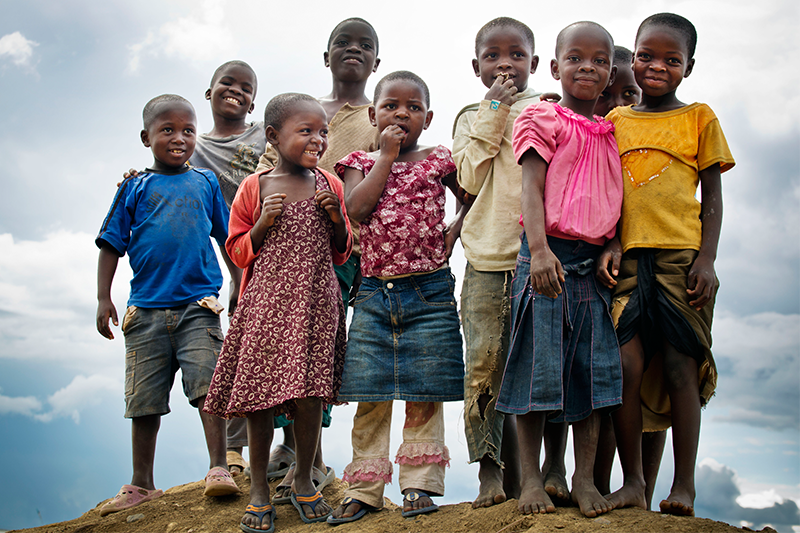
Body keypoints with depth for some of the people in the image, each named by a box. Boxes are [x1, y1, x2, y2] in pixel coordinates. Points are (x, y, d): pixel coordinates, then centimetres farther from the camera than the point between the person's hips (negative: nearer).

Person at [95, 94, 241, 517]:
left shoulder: (205, 183, 9)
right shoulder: (135, 188, 7)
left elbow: (229, 239, 16)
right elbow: (112, 244, 8)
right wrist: (103, 298, 2)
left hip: (198, 305, -1)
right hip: (146, 308, 1)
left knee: (208, 382, -14)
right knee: (144, 398, 6)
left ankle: (218, 468, -6)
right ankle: (141, 485, 17)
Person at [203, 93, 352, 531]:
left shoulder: (329, 187, 8)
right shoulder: (254, 188, 2)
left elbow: (341, 253, 13)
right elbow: (238, 252, 5)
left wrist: (336, 219, -5)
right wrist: (263, 224, -11)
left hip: (315, 302, 1)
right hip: (265, 302, -1)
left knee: (309, 392, -1)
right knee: (259, 391, 1)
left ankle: (303, 479, 20)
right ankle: (258, 486, 16)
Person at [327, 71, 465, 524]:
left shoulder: (438, 160, 7)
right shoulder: (362, 163, 9)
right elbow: (359, 208, -10)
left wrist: (455, 230, 0)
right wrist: (387, 156, -7)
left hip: (428, 292, -1)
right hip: (373, 292, 1)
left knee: (424, 396, 2)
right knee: (370, 397, 3)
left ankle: (420, 485, 12)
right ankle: (365, 489, 12)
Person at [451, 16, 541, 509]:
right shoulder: (472, 118, 15)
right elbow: (471, 178, -2)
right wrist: (494, 110, -2)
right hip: (486, 261, 1)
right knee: (484, 359, -6)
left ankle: (525, 472, 10)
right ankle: (491, 468, 3)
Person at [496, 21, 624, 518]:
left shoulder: (611, 133, 16)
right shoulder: (543, 118, 0)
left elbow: (613, 198, 19)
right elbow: (532, 188, -9)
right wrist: (539, 249, -22)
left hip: (594, 263, 5)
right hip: (548, 257, -5)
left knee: (593, 369, 6)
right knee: (539, 366, 0)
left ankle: (585, 478, 15)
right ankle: (531, 477, 11)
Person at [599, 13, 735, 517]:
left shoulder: (699, 118, 9)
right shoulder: (615, 120, 14)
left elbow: (713, 197, 7)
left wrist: (707, 259, -5)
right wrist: (611, 243, -4)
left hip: (682, 257, -1)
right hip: (629, 258, 2)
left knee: (681, 366, -3)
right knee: (627, 365, -5)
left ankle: (684, 485, 6)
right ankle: (632, 482, 6)